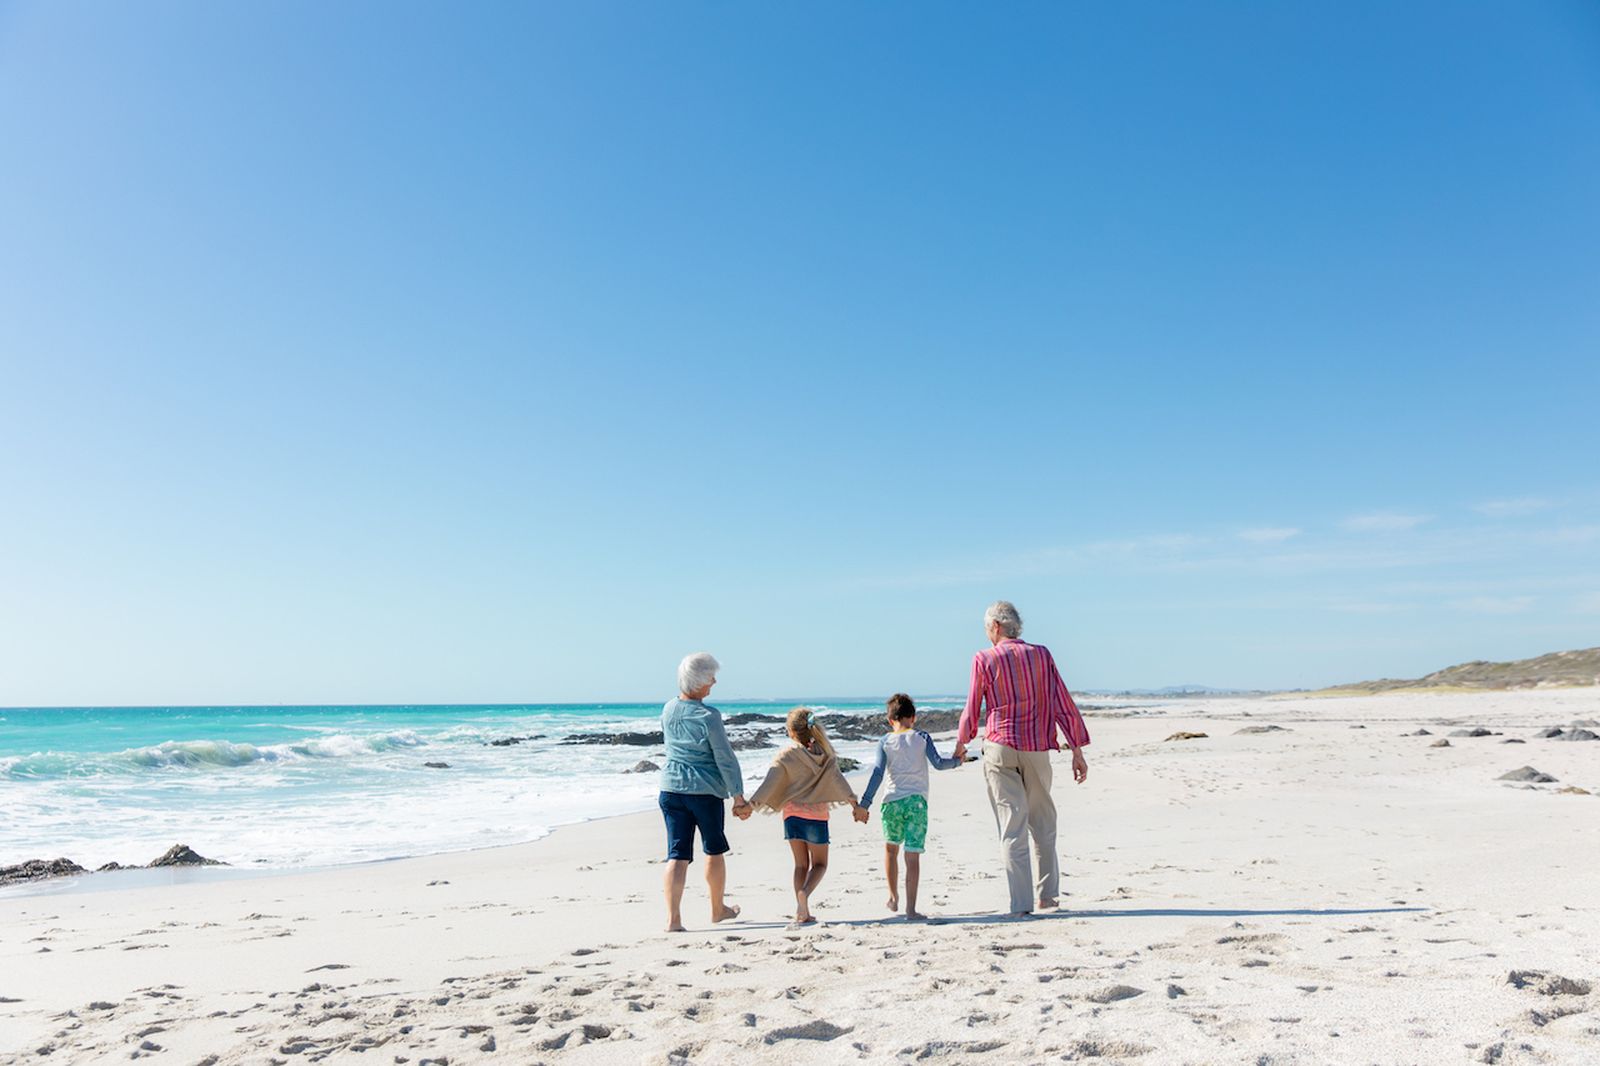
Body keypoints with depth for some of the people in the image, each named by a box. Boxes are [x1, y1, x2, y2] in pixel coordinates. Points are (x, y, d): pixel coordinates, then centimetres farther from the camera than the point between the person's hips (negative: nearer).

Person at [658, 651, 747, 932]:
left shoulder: (668, 710, 1)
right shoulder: (709, 716, -17)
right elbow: (725, 758, -13)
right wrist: (738, 795, -7)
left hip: (671, 788, 4)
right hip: (706, 791, -4)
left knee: (677, 855, 3)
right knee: (714, 850, 16)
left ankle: (673, 918, -6)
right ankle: (718, 909, 32)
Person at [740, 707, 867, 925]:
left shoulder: (785, 756, -5)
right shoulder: (824, 753, 0)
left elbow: (769, 784, -12)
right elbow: (838, 780, -6)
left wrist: (750, 806, -11)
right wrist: (854, 804, -5)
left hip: (792, 814, 0)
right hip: (817, 815, 0)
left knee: (801, 864, 13)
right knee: (819, 863, 12)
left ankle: (802, 912, 3)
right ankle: (805, 891, -18)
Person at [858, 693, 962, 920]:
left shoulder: (885, 742, 3)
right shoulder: (922, 738, 3)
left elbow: (877, 773, -4)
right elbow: (938, 763, -3)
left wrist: (864, 803, -4)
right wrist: (956, 761, 17)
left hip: (892, 801, 1)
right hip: (917, 801, -1)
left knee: (890, 847, 23)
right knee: (913, 856, -1)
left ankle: (893, 898, 31)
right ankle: (911, 909, -2)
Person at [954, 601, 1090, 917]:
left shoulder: (984, 659, -4)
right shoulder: (1041, 654, 3)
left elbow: (972, 709, 2)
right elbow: (1063, 704, 2)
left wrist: (961, 744, 19)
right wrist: (1077, 751, 6)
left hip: (1000, 748, -2)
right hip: (1037, 749, 3)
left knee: (1012, 828, 0)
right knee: (1043, 824, 17)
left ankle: (1021, 903, -1)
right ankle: (1048, 894, 23)